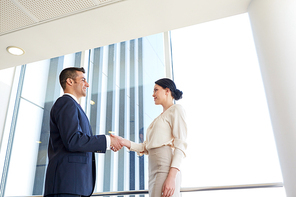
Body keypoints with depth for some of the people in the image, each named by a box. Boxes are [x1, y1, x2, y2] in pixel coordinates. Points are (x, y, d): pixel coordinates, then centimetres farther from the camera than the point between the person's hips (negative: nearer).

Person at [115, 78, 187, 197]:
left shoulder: (176, 109, 2)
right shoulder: (160, 118, 26)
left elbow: (180, 145, -11)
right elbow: (147, 147, 14)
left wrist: (172, 176, -20)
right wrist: (125, 143, 3)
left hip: (166, 169, -8)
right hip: (154, 170, 8)